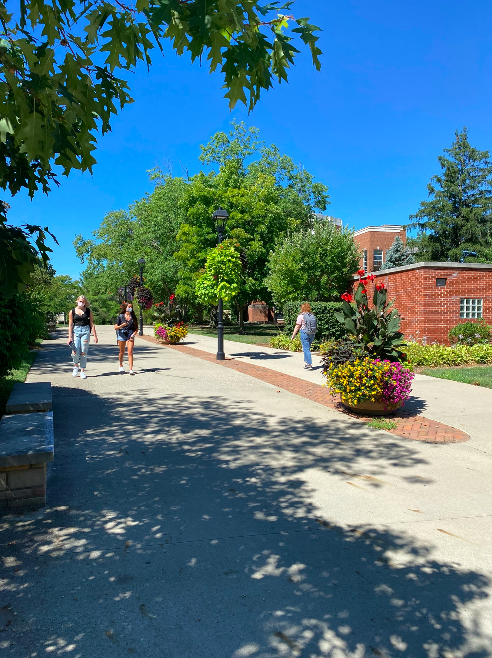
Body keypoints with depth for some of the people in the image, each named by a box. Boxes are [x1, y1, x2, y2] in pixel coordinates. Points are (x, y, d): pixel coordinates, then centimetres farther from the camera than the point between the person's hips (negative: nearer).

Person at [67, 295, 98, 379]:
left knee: (84, 352, -1)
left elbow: (92, 324, 7)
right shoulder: (72, 311, 6)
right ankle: (76, 366, 21)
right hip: (76, 331, 0)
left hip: (85, 331, 0)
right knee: (75, 352, -9)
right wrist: (70, 337, -1)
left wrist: (95, 336, 4)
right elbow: (70, 325, 6)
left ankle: (82, 371, 8)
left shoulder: (88, 311, 6)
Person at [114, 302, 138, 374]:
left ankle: (131, 369, -13)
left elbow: (136, 328, 8)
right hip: (121, 334, 0)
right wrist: (122, 325, -18)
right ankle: (121, 366, 36)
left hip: (130, 334, 0)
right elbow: (115, 327, 0)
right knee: (122, 352, 12)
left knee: (130, 352, -11)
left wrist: (133, 334, -7)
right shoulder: (121, 316, -1)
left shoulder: (133, 317, 3)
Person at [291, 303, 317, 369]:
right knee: (307, 348, 19)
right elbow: (314, 326, 11)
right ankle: (306, 362, 23)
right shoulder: (312, 316, 9)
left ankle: (309, 364, -7)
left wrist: (293, 335, -1)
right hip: (312, 333, 6)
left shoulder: (301, 316, -7)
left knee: (306, 349, -3)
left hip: (304, 333, -6)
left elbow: (297, 326, -7)